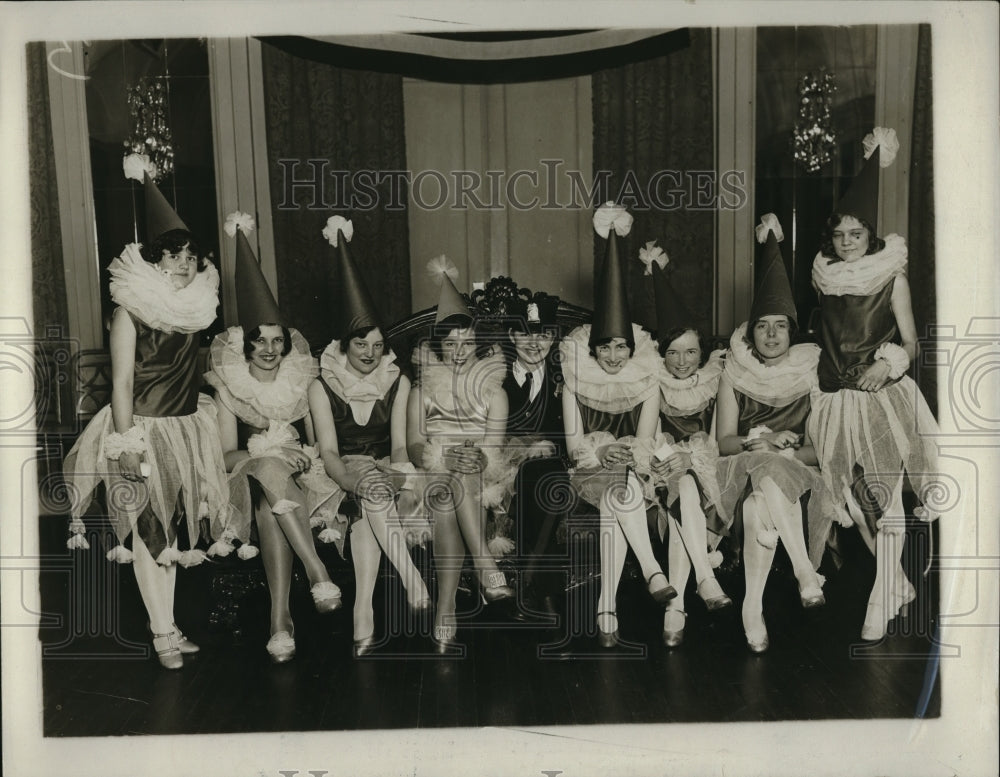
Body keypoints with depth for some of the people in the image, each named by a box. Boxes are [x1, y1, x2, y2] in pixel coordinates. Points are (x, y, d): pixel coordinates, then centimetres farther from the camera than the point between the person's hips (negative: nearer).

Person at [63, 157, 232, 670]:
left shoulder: (194, 303, 0)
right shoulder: (131, 311, -7)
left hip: (185, 430, 4)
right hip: (143, 430, -4)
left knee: (171, 530, 10)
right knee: (147, 532, 2)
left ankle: (169, 624, 18)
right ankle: (164, 636, 6)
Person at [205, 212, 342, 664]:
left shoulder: (302, 379, 0)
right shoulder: (228, 386, -3)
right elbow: (226, 455, -7)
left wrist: (303, 457, -9)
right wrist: (267, 453, -21)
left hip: (295, 477, 0)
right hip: (250, 476, 0)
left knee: (271, 506, -33)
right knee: (268, 469, -35)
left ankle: (280, 620, -34)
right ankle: (318, 574, -38)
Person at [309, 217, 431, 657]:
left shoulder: (397, 383, 7)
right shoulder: (322, 387, 1)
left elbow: (400, 444, -1)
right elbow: (328, 450, -8)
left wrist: (402, 482, -22)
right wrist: (352, 479, -28)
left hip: (384, 470, 1)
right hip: (345, 473, -1)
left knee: (371, 505, -34)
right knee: (373, 486, -36)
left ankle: (364, 614, -39)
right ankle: (415, 583, -43)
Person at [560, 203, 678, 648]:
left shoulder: (646, 377, -1)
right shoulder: (575, 376, -3)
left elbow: (646, 442, 0)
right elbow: (574, 443, -2)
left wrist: (630, 453, -19)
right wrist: (602, 451, -18)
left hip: (630, 469, 1)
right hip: (590, 470, -1)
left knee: (615, 504, -31)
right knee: (622, 495, -34)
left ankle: (607, 608, -30)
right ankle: (652, 572, -26)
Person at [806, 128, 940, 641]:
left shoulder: (892, 275, -2)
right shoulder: (824, 274, 4)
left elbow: (910, 342, -3)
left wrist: (891, 364, -20)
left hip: (883, 397, -3)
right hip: (836, 401, 3)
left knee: (885, 499, -6)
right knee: (856, 501, 6)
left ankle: (881, 604, 1)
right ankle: (899, 585, 24)